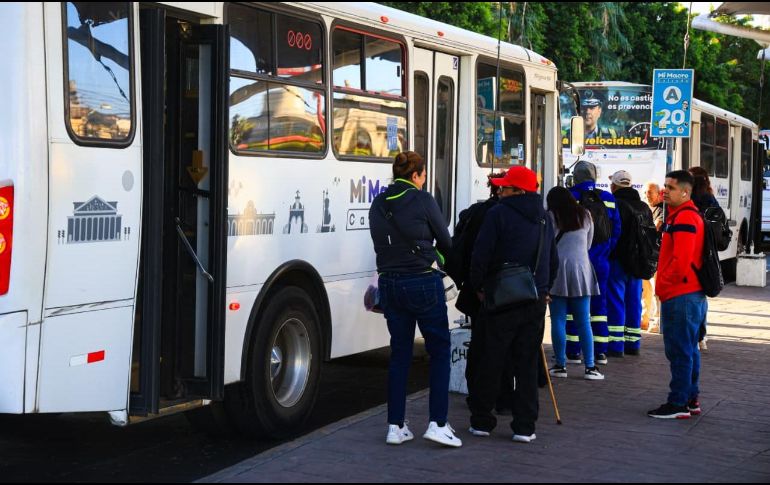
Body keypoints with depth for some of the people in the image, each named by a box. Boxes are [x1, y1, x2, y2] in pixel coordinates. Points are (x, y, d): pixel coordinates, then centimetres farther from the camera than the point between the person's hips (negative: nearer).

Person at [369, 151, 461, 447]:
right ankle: (438, 423, -2)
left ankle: (395, 426, 12)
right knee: (439, 351, 4)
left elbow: (381, 243, 11)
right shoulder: (422, 200, -8)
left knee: (399, 353, 12)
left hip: (389, 284, 5)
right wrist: (448, 260, 22)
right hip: (423, 282, -5)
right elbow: (444, 241, 2)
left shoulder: (378, 205, 8)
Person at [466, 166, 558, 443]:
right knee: (527, 364, 8)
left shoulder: (498, 214, -9)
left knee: (492, 361, 5)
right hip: (536, 301, 5)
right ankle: (525, 426, 8)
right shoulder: (544, 218, 11)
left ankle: (481, 420, 14)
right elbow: (553, 260, 18)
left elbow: (481, 255, -12)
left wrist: (479, 287, 2)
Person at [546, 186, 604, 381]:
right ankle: (590, 367, 1)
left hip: (557, 269, -3)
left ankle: (560, 365, 3)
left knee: (558, 320, 2)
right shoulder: (585, 215, 11)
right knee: (584, 322, 4)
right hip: (581, 269, 3)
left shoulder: (550, 217, 0)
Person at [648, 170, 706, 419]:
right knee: (688, 350, 15)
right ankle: (691, 399, 23)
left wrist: (664, 284, -12)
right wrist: (665, 285, 19)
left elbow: (681, 260, -23)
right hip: (690, 294, 11)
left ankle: (678, 403, -2)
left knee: (680, 351, -6)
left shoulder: (684, 218, -15)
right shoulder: (679, 215, 19)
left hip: (681, 295, -11)